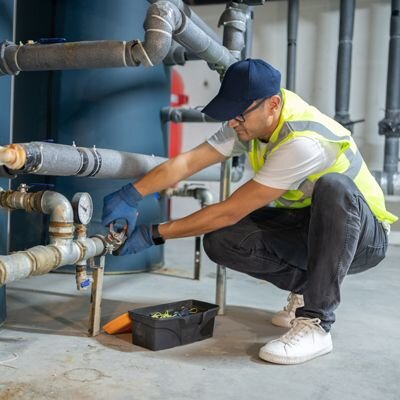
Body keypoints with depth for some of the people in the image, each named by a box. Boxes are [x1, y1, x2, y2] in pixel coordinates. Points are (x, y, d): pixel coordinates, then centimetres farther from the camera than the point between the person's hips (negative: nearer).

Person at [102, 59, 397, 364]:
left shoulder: (303, 142, -34)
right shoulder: (250, 122, -10)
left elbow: (229, 212, -31)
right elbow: (186, 162, -16)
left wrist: (154, 234, -24)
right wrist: (130, 196, -30)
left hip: (364, 236, -6)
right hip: (306, 229, 6)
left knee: (333, 187, -40)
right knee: (220, 240, -17)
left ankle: (315, 325, -30)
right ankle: (306, 289, 5)